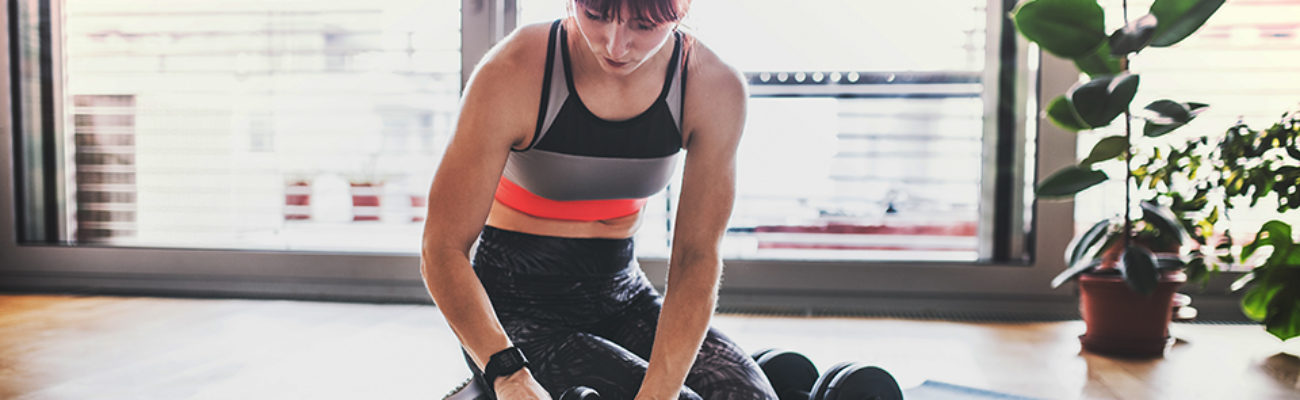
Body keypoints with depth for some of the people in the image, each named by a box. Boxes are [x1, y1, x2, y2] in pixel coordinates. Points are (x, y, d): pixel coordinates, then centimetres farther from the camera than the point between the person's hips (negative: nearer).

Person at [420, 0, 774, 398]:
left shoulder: (716, 88, -12)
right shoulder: (511, 74, -20)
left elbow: (695, 259, -13)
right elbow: (442, 249, -18)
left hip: (623, 297, 3)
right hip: (517, 312, -2)